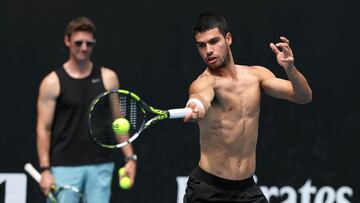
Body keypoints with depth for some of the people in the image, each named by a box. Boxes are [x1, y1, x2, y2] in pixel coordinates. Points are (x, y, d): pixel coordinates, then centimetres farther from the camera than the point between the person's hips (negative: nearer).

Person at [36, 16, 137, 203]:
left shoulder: (108, 78, 6)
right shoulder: (52, 82, -1)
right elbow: (44, 129, -2)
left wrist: (130, 157, 2)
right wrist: (45, 169, -9)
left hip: (101, 166, 2)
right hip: (64, 167, -2)